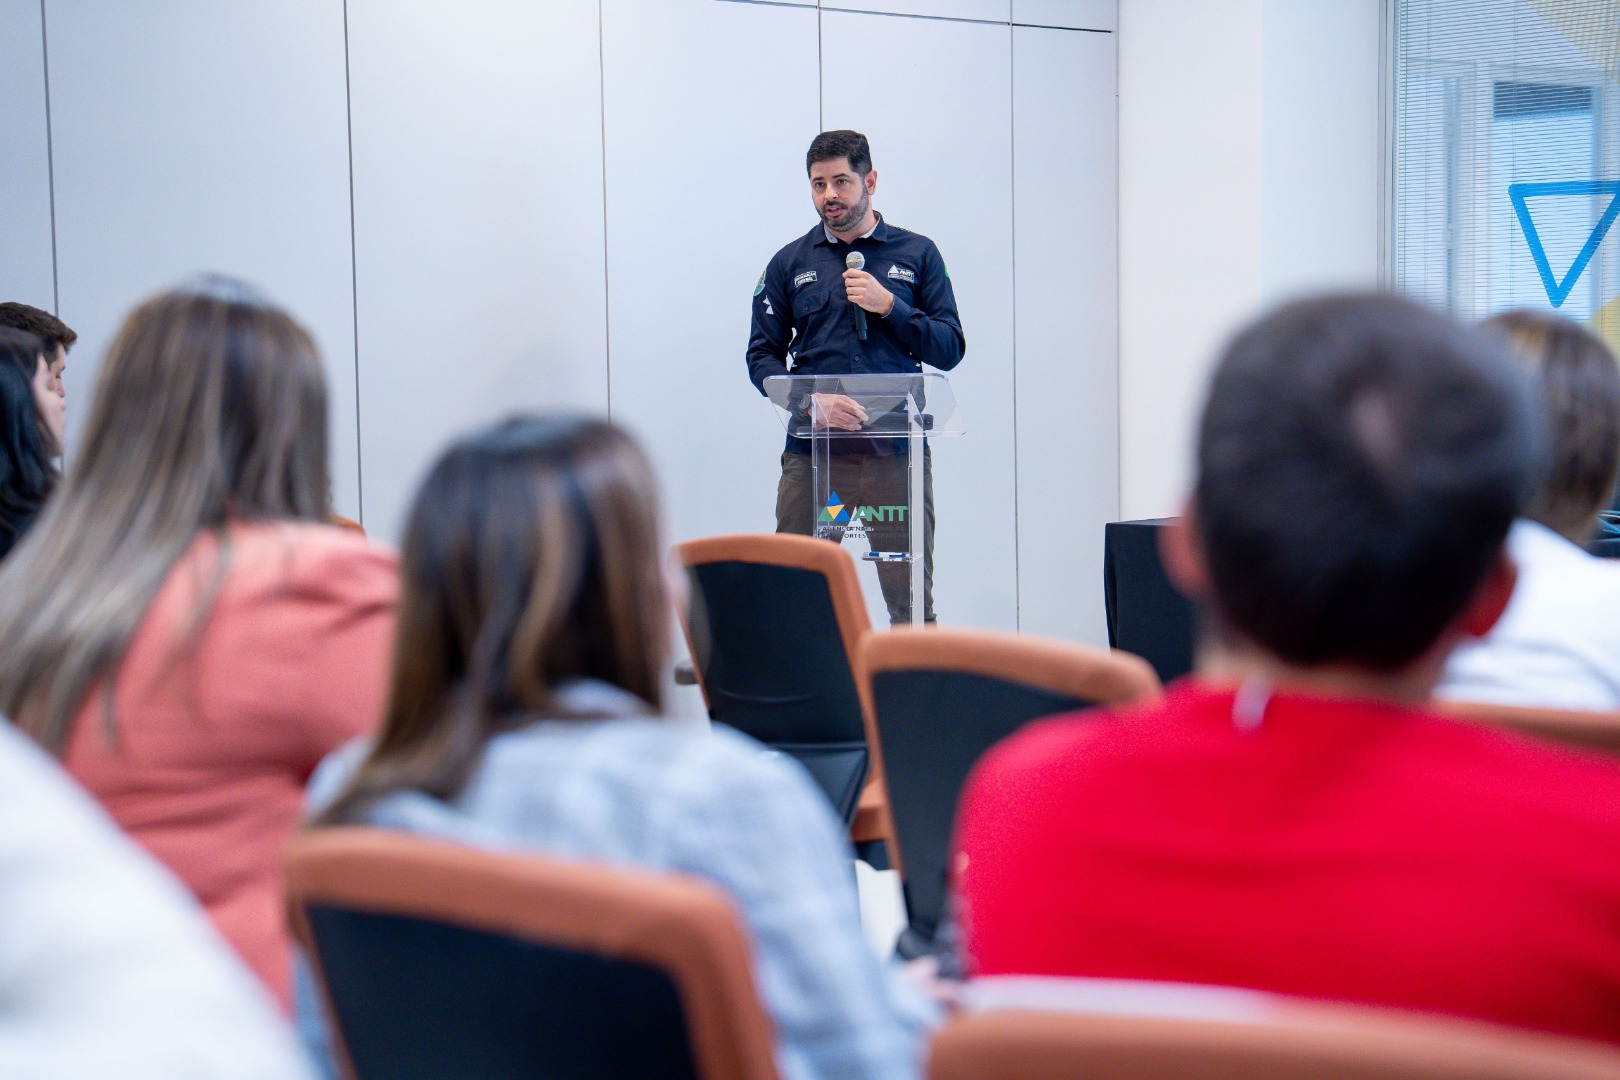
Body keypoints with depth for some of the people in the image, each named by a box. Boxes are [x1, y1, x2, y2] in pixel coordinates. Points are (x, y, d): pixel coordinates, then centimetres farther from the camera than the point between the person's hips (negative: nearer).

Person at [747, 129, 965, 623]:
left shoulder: (917, 254, 11)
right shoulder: (789, 263, 12)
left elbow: (950, 349, 7)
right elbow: (762, 357, 8)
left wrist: (889, 306, -8)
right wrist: (813, 401, -10)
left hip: (896, 453, 0)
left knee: (911, 602, 0)